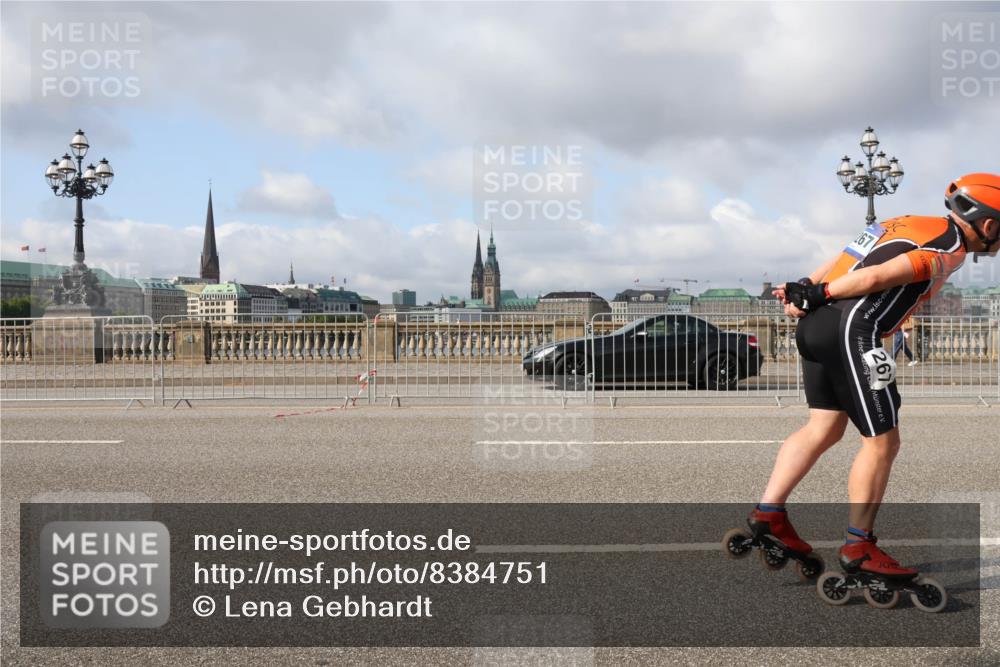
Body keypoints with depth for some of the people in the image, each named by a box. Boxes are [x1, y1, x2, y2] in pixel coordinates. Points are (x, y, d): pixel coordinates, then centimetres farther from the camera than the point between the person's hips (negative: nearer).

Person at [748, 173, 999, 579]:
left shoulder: (908, 224, 23)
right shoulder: (952, 247, -4)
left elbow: (839, 263, 13)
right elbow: (879, 277, -14)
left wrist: (804, 291, 4)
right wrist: (819, 294, -7)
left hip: (813, 327, 9)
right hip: (850, 331, -9)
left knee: (825, 429, 18)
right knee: (882, 442, 2)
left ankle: (768, 511, 19)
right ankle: (858, 546, 10)